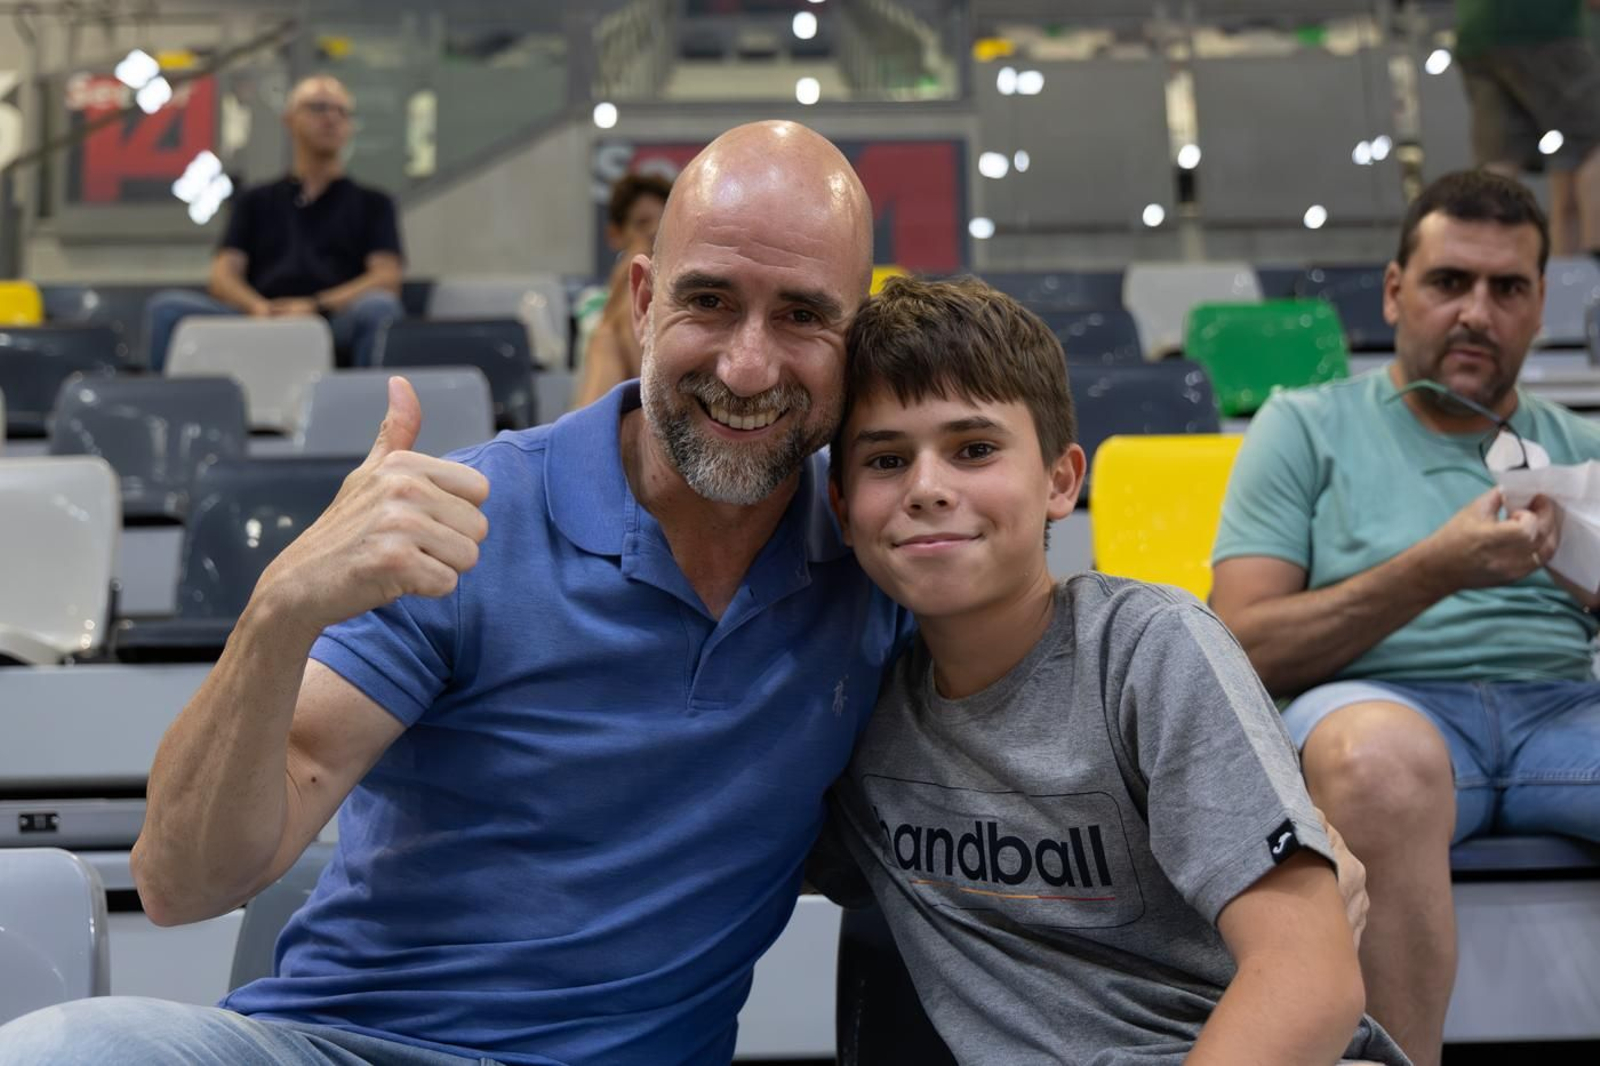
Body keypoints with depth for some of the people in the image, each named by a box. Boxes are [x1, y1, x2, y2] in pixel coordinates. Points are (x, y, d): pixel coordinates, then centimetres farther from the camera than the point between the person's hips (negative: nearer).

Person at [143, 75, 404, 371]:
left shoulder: (372, 203, 22)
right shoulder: (256, 201, 26)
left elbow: (387, 279, 5)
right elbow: (222, 276, 13)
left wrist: (316, 307, -13)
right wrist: (257, 307, -13)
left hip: (336, 327, -1)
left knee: (379, 307, -35)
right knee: (168, 307, -23)